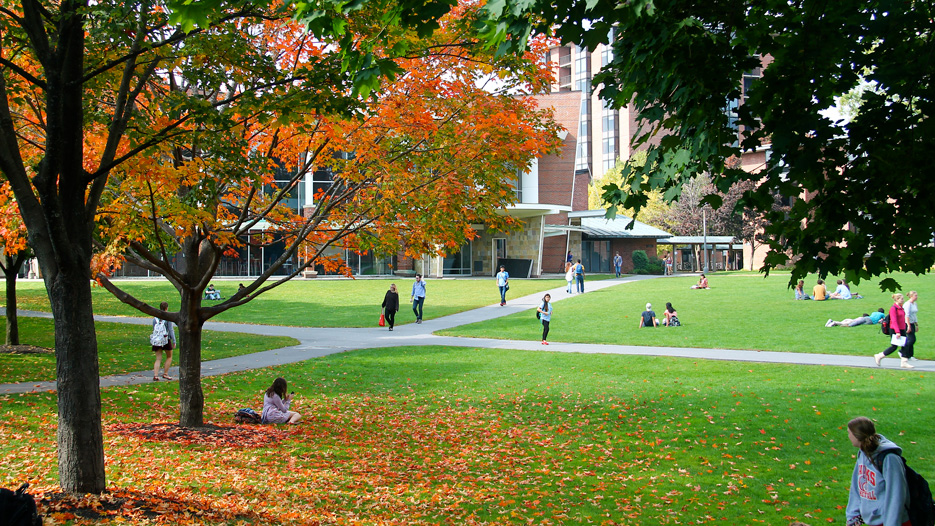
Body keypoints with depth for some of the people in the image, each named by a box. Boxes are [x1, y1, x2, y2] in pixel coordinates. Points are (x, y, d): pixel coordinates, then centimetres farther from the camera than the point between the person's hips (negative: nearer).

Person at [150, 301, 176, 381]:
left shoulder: (155, 318, 4)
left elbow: (154, 329, 11)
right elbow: (171, 330, -9)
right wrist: (174, 341, -6)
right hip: (166, 340, -4)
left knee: (158, 359, 6)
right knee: (169, 357, 16)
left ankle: (155, 375, -8)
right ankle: (165, 374, 12)